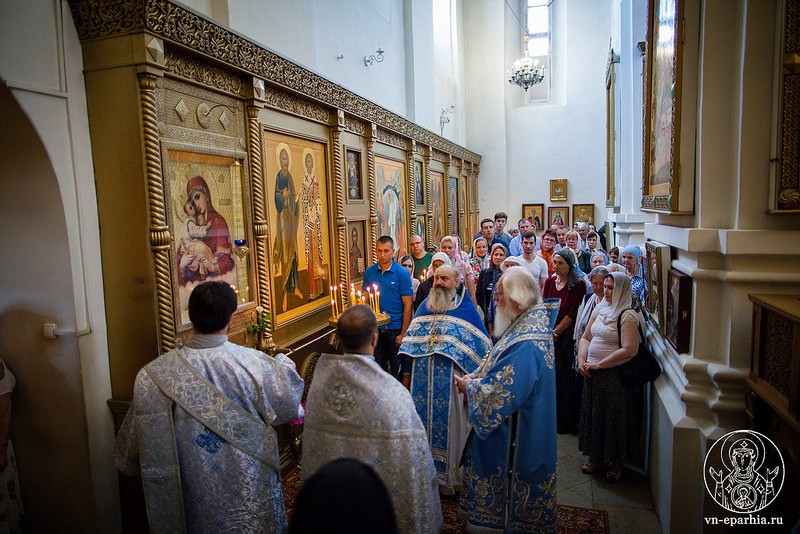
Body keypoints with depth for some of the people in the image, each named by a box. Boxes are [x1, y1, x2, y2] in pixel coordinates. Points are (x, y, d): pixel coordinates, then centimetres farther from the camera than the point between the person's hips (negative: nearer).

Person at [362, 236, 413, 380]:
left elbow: (407, 305, -8)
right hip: (375, 328, 3)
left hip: (395, 328, -3)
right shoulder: (369, 272, 1)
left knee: (397, 367, 12)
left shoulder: (402, 273, -9)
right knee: (378, 366, 14)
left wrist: (403, 333, -10)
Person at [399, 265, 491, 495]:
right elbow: (411, 340, 16)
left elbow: (481, 346, -3)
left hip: (450, 380, -4)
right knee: (423, 420, 12)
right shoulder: (425, 306, 9)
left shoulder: (466, 308, -4)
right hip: (422, 379, 4)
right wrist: (410, 372, 13)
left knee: (449, 423, 5)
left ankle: (450, 475, 23)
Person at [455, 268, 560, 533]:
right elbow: (505, 372, 13)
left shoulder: (526, 342, -31)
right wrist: (476, 377, -2)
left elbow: (501, 392, -30)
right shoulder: (526, 326, 2)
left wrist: (469, 387, -13)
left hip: (516, 439, -10)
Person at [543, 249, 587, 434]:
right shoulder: (550, 282, 7)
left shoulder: (578, 285, -9)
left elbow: (572, 313, -11)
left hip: (567, 336, -5)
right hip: (548, 336, 5)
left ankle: (567, 420, 17)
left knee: (564, 377, 2)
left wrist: (556, 331, -9)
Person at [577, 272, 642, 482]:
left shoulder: (627, 315, -13)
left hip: (615, 375, -7)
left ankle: (616, 462, 25)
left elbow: (629, 350, -23)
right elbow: (586, 337, 14)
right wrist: (582, 360, -3)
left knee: (615, 417, 6)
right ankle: (596, 457, 32)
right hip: (592, 373, 7)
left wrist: (599, 364, -19)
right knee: (593, 413, 15)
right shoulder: (600, 309, 9)